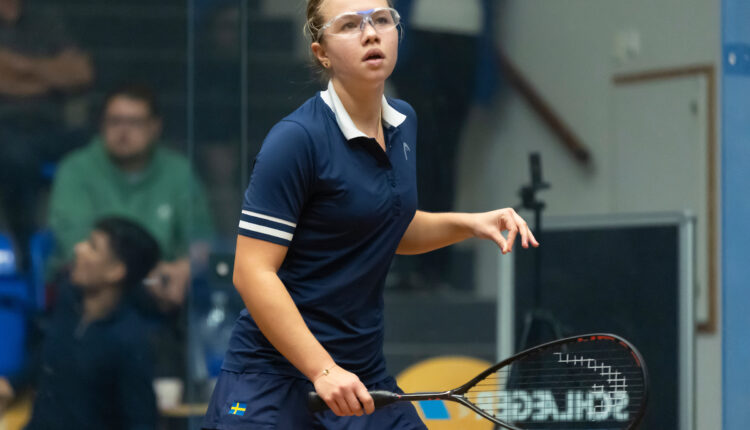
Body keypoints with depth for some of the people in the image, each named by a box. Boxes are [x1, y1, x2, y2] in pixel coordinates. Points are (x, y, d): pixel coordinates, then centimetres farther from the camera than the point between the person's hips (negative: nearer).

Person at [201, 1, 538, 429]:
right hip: (275, 378, -7)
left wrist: (467, 223, 7)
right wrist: (322, 370, -24)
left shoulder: (403, 122, 7)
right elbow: (253, 272, -20)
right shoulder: (296, 138, -16)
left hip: (364, 375, 7)